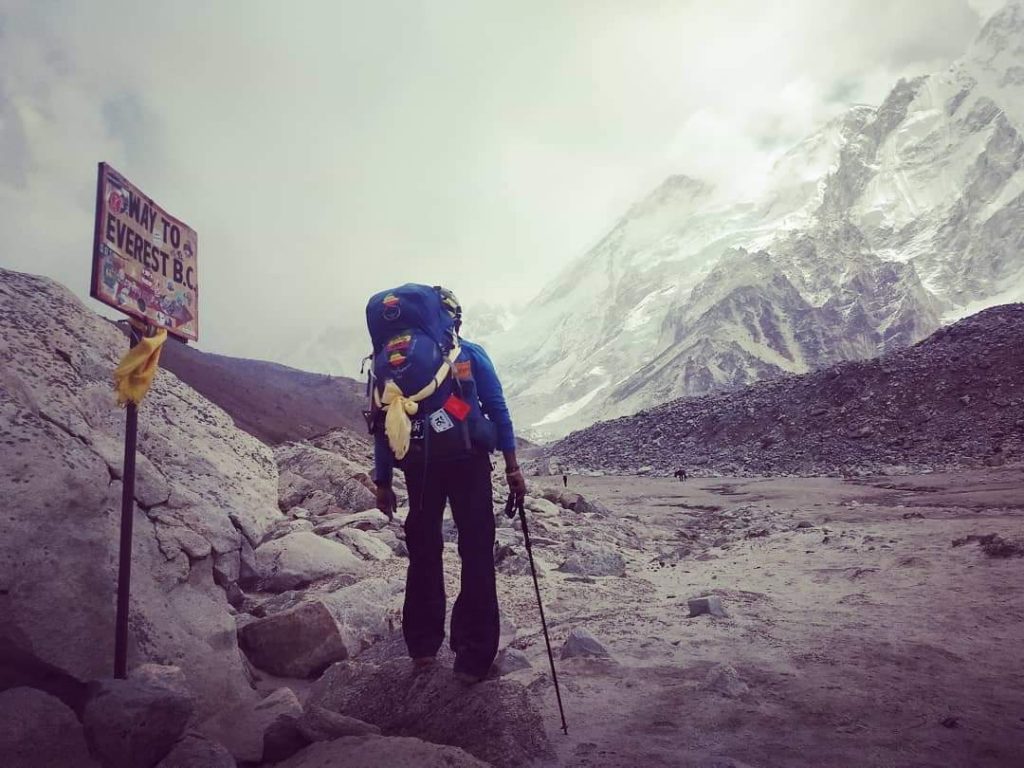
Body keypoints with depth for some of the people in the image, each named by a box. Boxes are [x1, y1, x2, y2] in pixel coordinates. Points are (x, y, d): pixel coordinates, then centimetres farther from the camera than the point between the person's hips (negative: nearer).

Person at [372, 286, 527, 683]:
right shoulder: (471, 354, 3)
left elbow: (383, 425, 7)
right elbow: (498, 411, -2)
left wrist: (383, 482, 12)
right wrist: (512, 467, 0)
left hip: (420, 467, 2)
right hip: (469, 461, -2)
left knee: (424, 554, 18)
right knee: (476, 556, 5)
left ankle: (423, 647, 26)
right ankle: (473, 658, 4)